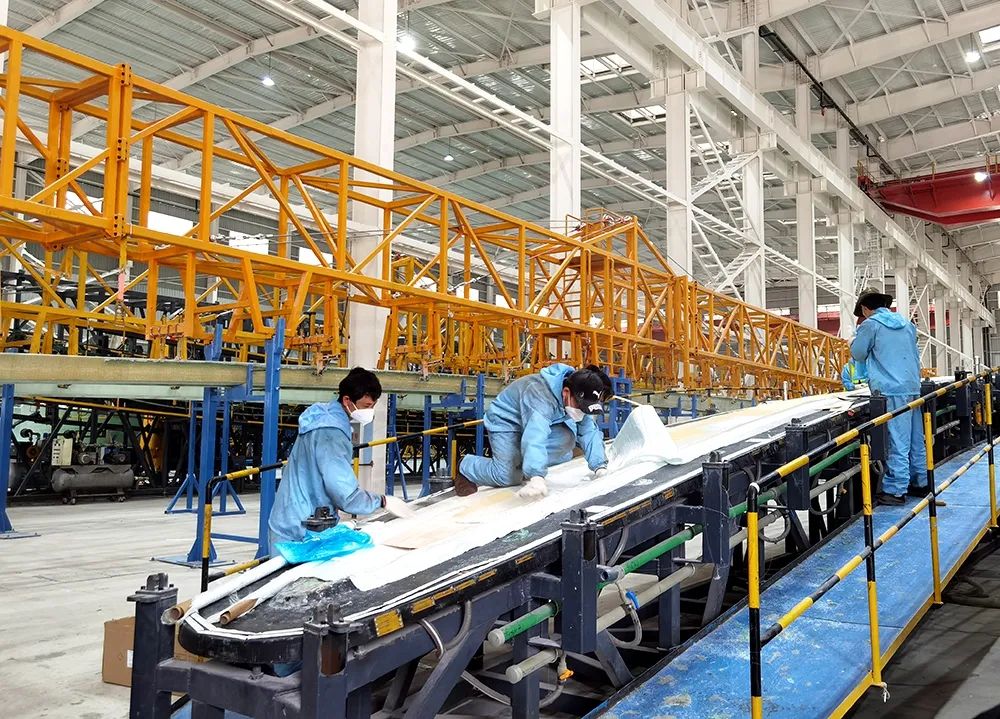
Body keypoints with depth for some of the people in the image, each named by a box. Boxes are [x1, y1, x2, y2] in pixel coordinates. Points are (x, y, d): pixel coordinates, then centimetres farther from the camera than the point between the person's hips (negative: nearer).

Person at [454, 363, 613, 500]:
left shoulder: (580, 399, -16)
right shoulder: (541, 397, -40)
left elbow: (590, 432, -12)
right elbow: (535, 437, -53)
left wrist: (600, 466, -22)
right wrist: (536, 477, -63)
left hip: (535, 422, 7)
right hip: (506, 422, -7)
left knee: (567, 437, -19)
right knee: (509, 477, -23)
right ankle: (466, 466, 4)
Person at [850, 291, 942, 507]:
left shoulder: (871, 324, -5)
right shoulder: (906, 323, 18)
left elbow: (857, 353, 3)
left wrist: (860, 335, 15)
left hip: (891, 391, -7)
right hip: (913, 387, 7)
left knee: (898, 442, -7)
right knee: (916, 439, 14)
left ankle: (896, 490, -3)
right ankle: (920, 483, 23)